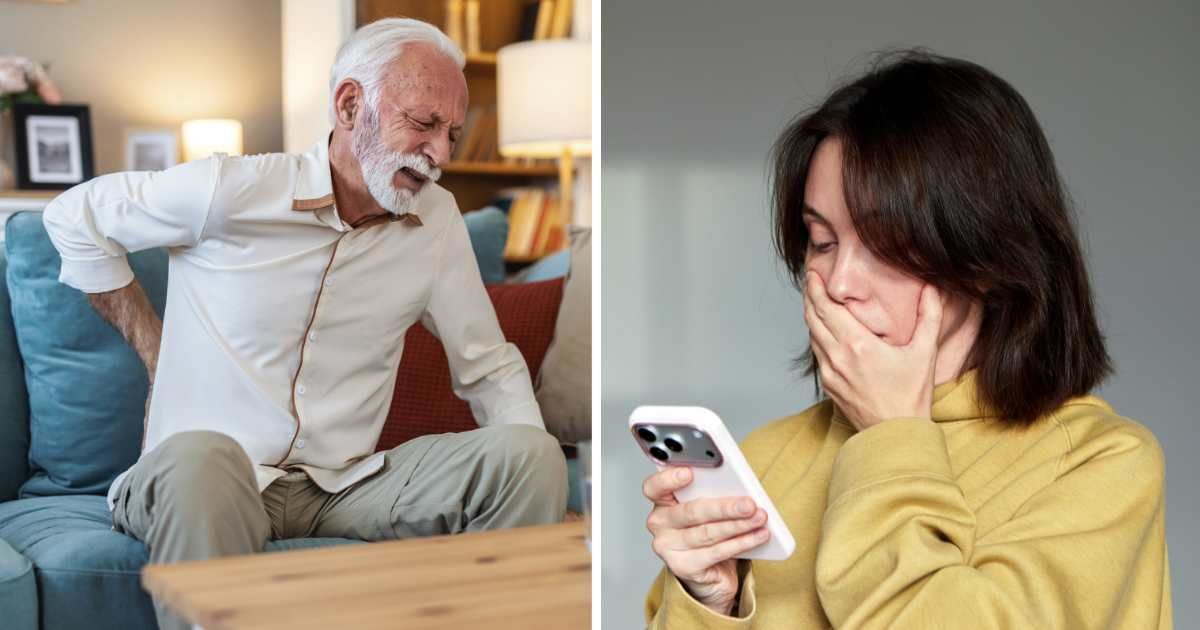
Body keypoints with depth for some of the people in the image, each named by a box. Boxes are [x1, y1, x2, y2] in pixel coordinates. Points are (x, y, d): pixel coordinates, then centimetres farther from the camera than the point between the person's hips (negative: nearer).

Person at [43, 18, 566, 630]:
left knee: (529, 455, -19)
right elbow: (74, 214, 7)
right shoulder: (232, 189, -8)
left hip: (347, 487, 4)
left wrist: (533, 476, -5)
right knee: (199, 458, -40)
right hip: (199, 483, -3)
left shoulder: (438, 220, 5)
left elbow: (488, 368, 11)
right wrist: (150, 343, 3)